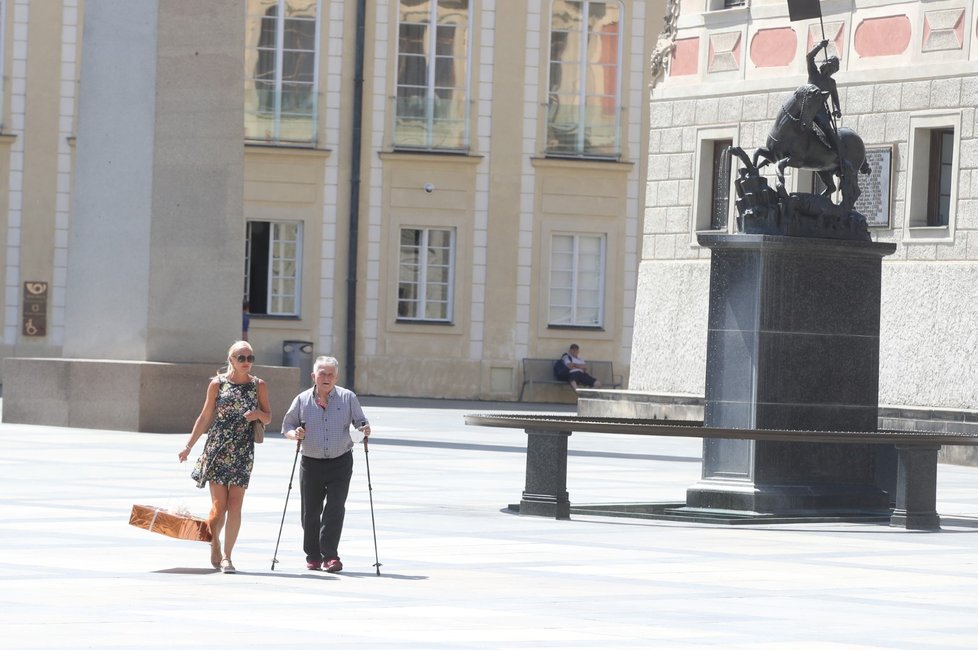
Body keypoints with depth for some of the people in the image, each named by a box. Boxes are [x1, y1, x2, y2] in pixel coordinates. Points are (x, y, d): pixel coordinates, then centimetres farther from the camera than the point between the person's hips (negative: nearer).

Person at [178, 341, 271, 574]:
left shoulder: (258, 386, 6)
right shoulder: (217, 384, 2)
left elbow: (268, 417, 13)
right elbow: (205, 416, 8)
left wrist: (258, 414, -11)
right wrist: (189, 446, 7)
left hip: (243, 451, 1)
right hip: (217, 448, -1)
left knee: (235, 505, -5)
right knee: (219, 504, -5)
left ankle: (226, 556, 2)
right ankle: (214, 544, 21)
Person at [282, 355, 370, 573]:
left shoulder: (348, 398, 3)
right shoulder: (302, 400, 5)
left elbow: (360, 421, 8)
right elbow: (287, 425, 10)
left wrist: (365, 429, -15)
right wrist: (294, 434, -12)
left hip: (340, 463, -1)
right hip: (311, 463, 1)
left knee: (335, 509, -11)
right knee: (311, 512, 5)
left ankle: (330, 555, -10)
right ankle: (313, 556, 18)